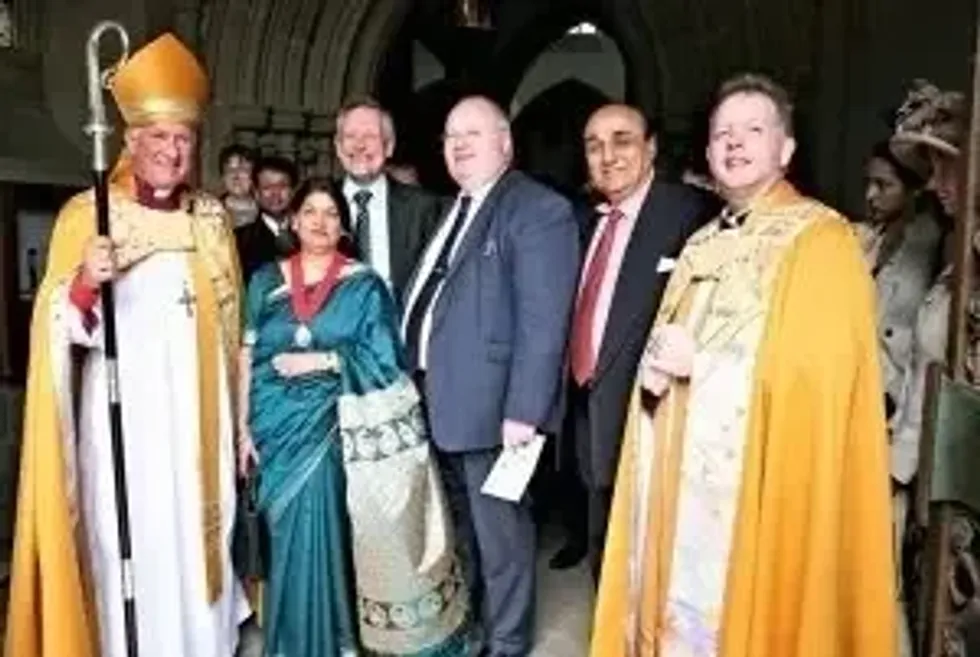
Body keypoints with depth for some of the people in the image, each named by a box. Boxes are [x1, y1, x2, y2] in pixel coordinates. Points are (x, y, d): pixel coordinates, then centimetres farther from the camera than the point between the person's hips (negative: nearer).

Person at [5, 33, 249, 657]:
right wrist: (84, 281, -32)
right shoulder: (86, 214, -3)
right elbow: (61, 330, -9)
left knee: (197, 539, 11)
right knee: (130, 548, 2)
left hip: (196, 415, 3)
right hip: (123, 415, -3)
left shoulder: (212, 217, 7)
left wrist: (238, 421, 12)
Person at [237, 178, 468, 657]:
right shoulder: (266, 282, 8)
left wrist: (321, 361, -13)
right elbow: (248, 357, 7)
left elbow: (384, 361, -7)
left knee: (320, 535, -2)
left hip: (331, 428, -2)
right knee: (292, 537, 8)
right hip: (279, 427, 3)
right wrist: (244, 427, 2)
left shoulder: (363, 285, 0)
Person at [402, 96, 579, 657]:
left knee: (500, 534, 9)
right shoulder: (455, 210, 16)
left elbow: (543, 323, -20)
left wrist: (523, 411, -23)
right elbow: (430, 300, 14)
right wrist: (417, 383, 11)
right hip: (443, 401, 9)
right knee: (467, 528, 24)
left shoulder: (541, 210, -12)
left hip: (493, 405, -8)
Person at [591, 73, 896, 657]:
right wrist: (655, 369, -5)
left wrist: (700, 361, -17)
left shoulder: (824, 239, -8)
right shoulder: (700, 246, 14)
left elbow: (822, 369, -18)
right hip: (682, 473, 6)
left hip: (757, 480, -6)